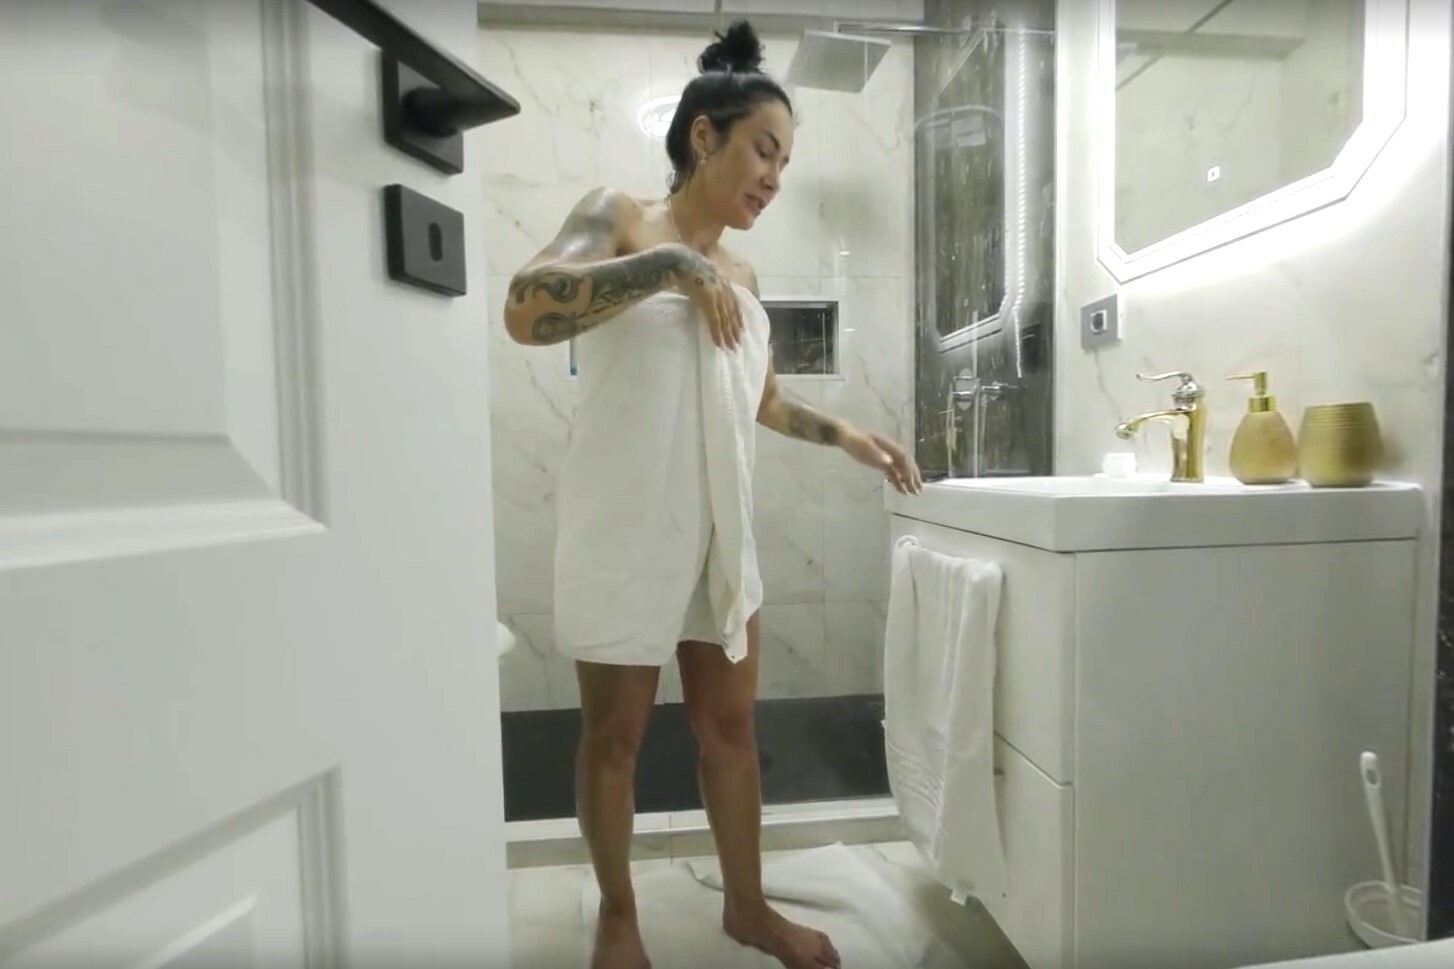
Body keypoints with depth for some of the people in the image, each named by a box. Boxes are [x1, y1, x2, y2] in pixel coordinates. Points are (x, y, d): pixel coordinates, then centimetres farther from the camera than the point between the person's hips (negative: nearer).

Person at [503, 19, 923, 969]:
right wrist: (673, 265, -19)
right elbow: (526, 311, -19)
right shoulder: (619, 216, -1)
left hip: (716, 524, 6)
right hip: (626, 526, -5)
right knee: (616, 734, 10)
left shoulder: (742, 275, 15)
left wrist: (852, 437, 17)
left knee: (732, 723, 14)